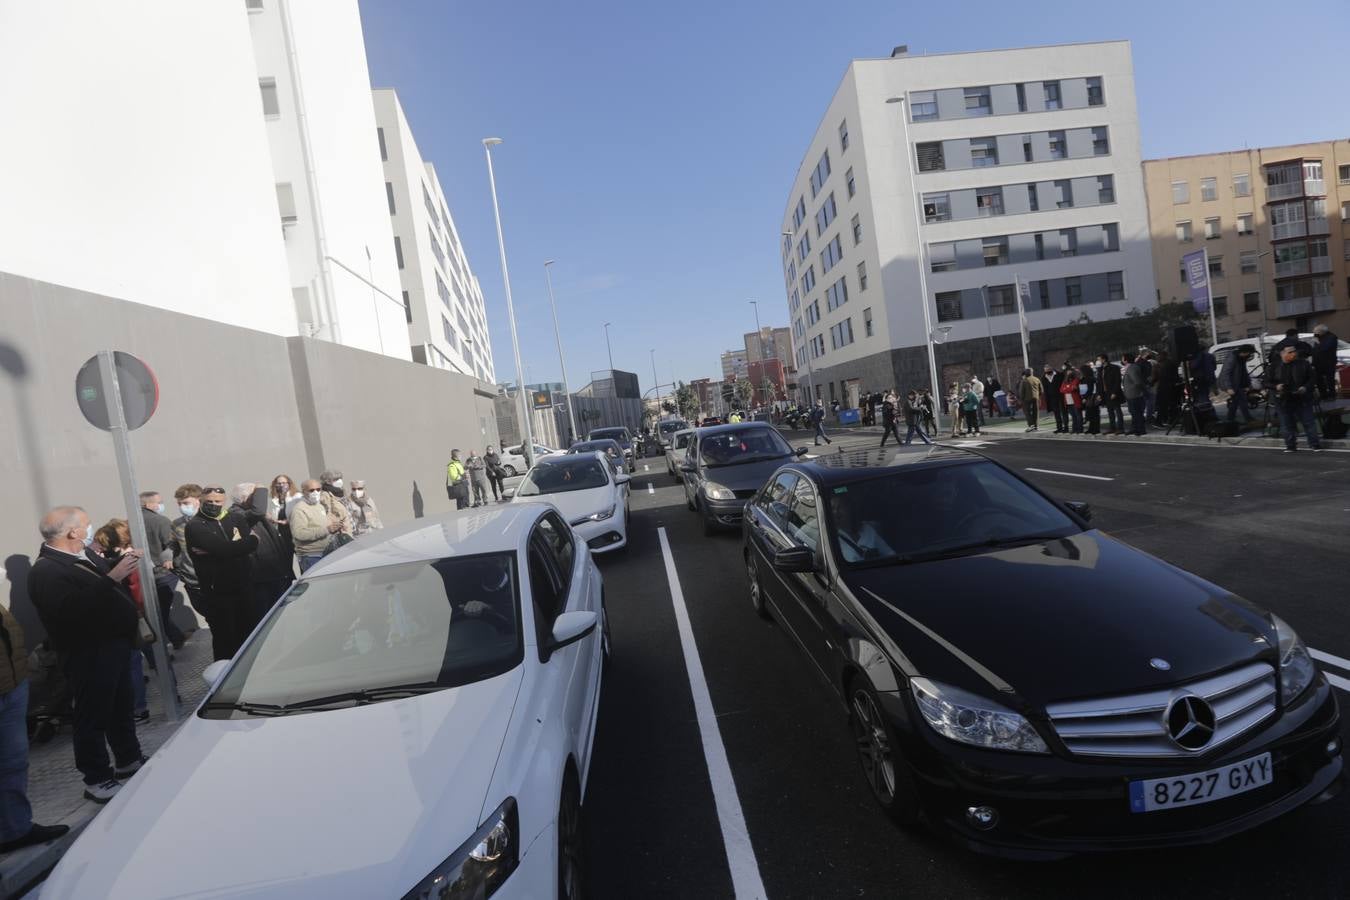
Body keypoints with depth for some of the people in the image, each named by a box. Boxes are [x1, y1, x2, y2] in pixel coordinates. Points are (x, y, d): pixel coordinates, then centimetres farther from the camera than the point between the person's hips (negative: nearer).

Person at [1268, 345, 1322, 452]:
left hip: (1303, 399, 0)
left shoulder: (1304, 364, -1)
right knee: (1287, 424, 7)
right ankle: (1290, 445, 16)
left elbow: (1313, 378, 4)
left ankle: (1315, 444, 12)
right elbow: (1268, 381, 5)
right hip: (1284, 400, 1)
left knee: (1308, 422, 3)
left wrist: (1306, 387, -14)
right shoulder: (1275, 367, 0)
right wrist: (1276, 386, -15)